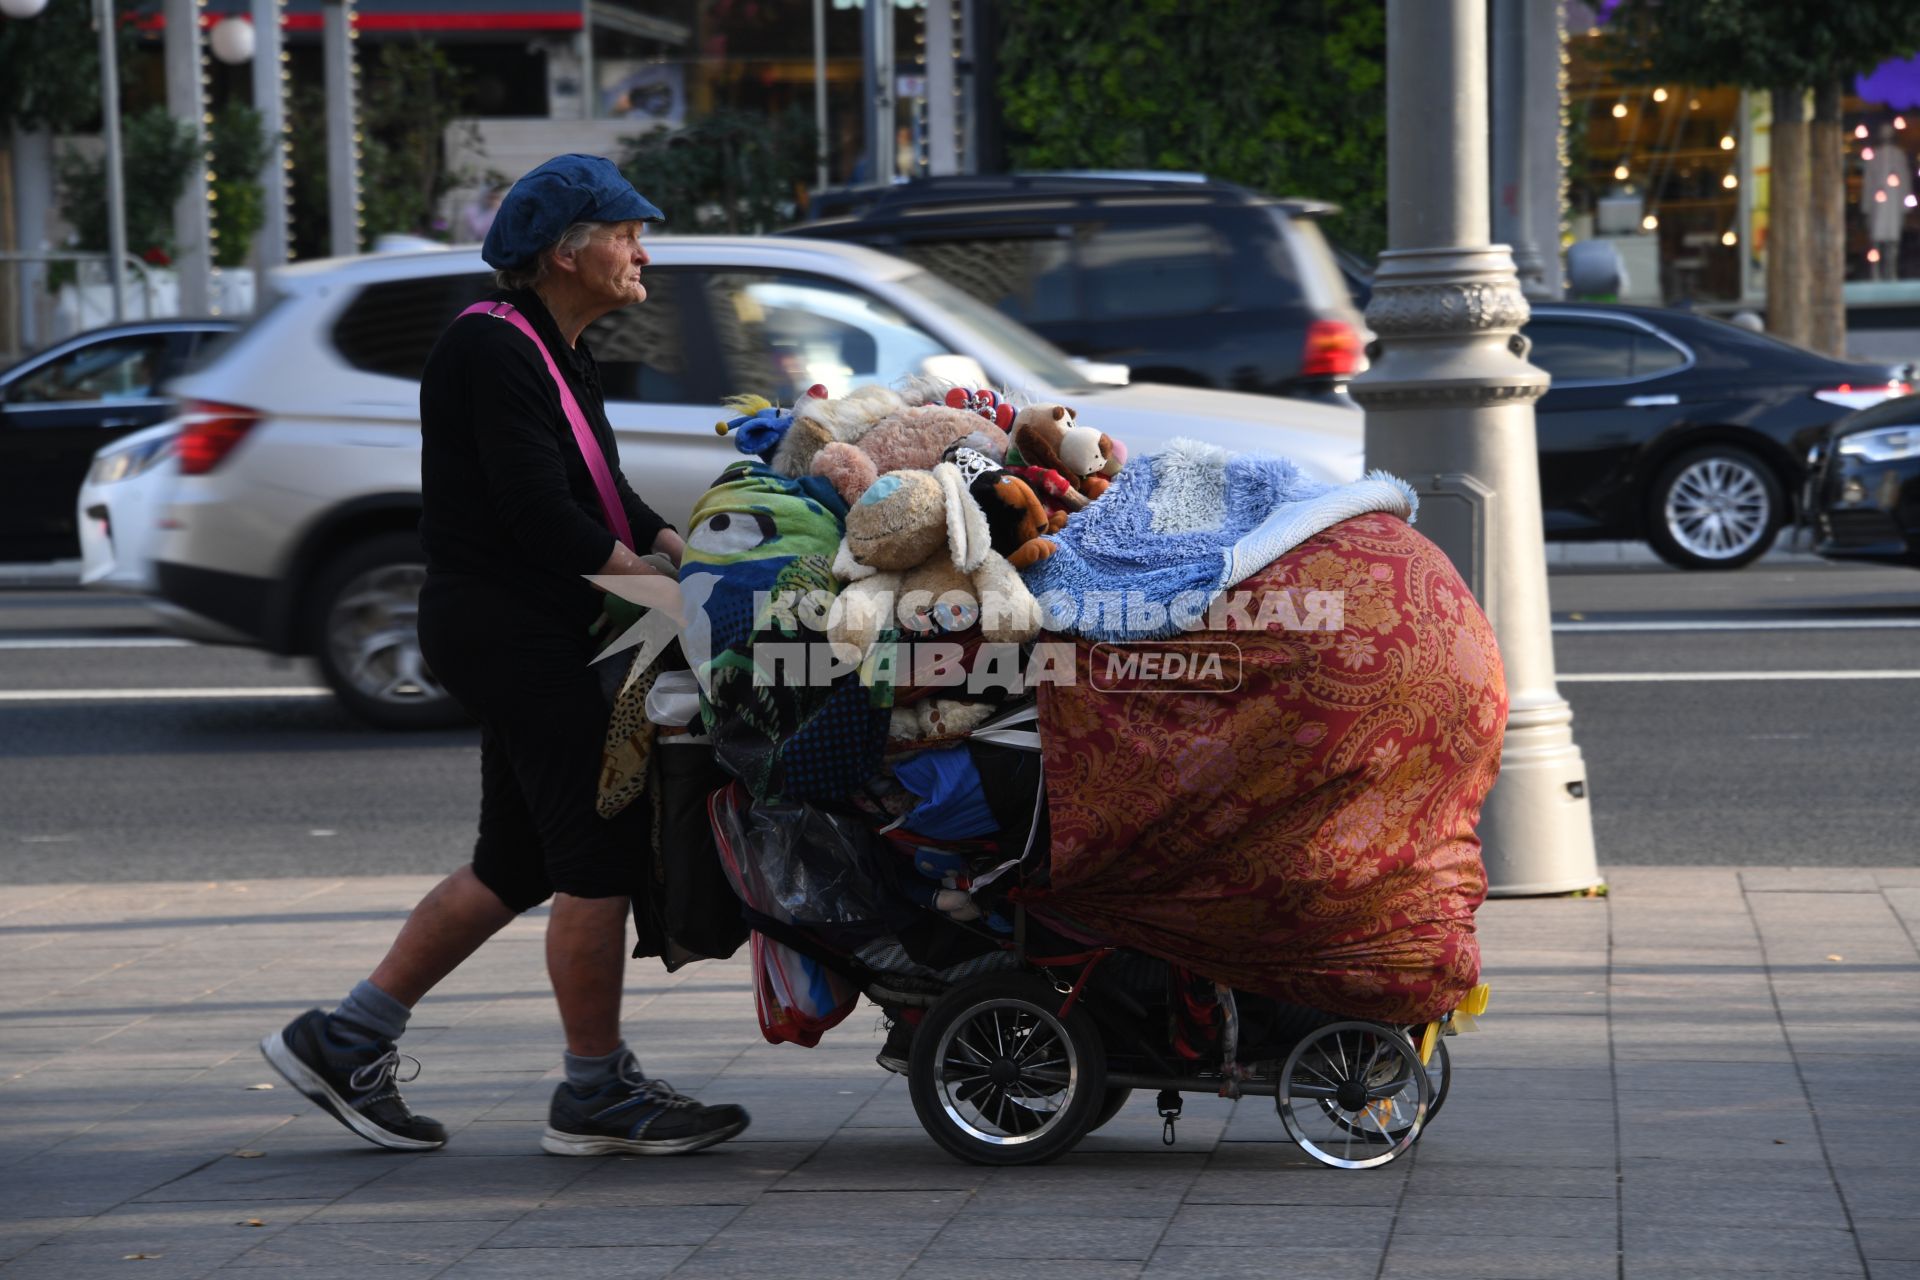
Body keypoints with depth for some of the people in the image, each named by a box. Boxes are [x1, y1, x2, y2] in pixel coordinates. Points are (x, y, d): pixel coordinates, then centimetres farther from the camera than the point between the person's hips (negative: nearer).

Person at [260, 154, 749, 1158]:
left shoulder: (555, 353, 17)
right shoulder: (492, 349, -15)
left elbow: (602, 501, 19)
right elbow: (538, 512, -22)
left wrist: (690, 553, 4)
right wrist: (656, 586, -21)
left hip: (540, 635, 11)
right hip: (508, 625, -11)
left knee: (519, 865, 13)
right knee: (599, 857, -7)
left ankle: (346, 1040, 19)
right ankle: (596, 1095, 2)